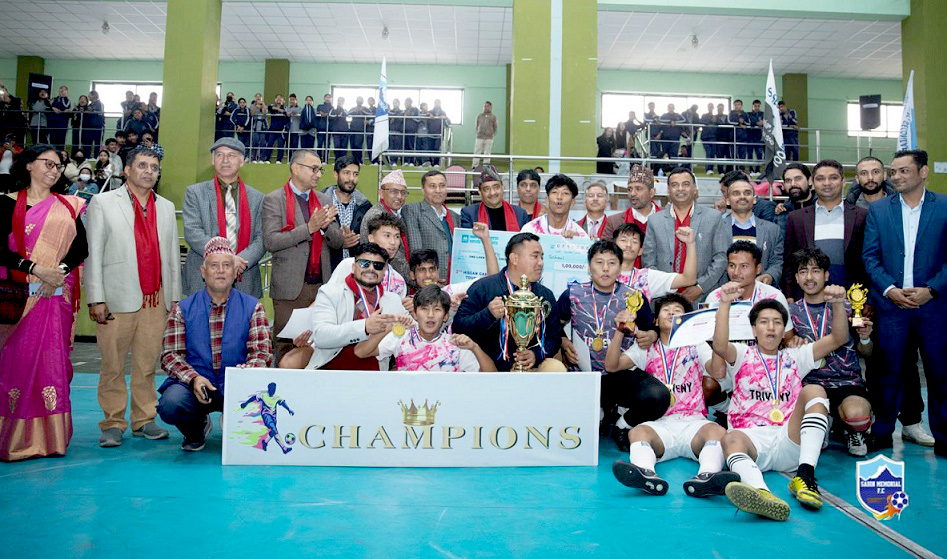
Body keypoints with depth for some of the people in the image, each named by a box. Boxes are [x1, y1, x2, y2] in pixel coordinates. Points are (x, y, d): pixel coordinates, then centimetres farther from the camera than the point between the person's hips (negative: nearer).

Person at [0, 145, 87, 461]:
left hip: (57, 294, 2)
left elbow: (81, 247, 5)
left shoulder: (69, 206, 13)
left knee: (52, 360, 1)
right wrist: (35, 269, -15)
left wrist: (59, 271, -11)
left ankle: (50, 437, 7)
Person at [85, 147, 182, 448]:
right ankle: (113, 424, 13)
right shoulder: (103, 203, 5)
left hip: (156, 299, 3)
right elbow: (93, 253, 0)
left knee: (147, 364, 7)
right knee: (113, 366, 2)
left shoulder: (166, 207, 16)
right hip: (118, 299, -3)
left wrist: (175, 296, 9)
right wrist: (96, 299, -7)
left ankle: (144, 420, 17)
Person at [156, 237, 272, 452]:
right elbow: (170, 355, 1)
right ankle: (196, 428, 9)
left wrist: (245, 371, -25)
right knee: (169, 405, -30)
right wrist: (193, 378, -18)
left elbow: (263, 353, -2)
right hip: (194, 384, 1)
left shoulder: (252, 307, 5)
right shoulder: (183, 309, 7)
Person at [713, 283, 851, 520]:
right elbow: (720, 346, -7)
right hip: (752, 439, -2)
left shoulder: (794, 358, 26)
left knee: (814, 391, -20)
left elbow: (838, 339, 16)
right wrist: (725, 303, -16)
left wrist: (838, 304, -1)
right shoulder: (743, 355, 18)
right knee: (731, 439, -36)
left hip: (789, 441, 3)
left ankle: (805, 474, -36)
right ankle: (762, 494, -69)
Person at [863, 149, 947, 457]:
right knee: (888, 371, 6)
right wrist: (889, 289, -10)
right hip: (891, 303, 1)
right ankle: (882, 434, 17)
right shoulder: (878, 209, 7)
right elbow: (870, 256, 3)